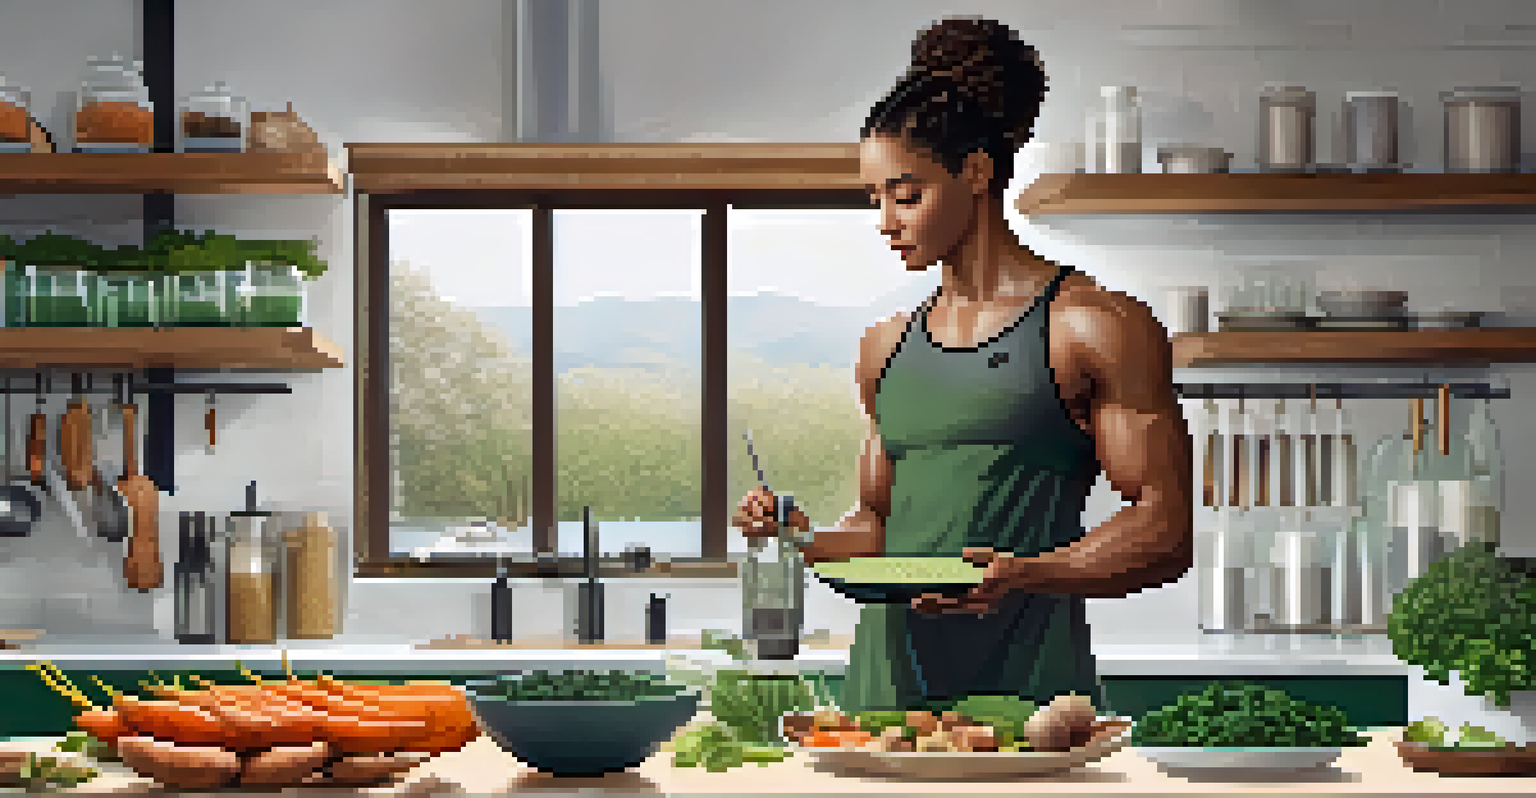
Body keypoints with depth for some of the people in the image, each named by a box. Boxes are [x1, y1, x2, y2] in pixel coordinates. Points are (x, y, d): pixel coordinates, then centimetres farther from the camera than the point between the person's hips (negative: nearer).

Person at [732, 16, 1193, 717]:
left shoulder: (1096, 329, 0)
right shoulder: (886, 348, 18)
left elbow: (1166, 533, -5)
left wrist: (1025, 573, -19)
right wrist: (805, 540, 5)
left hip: (1025, 677, -5)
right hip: (884, 678, 5)